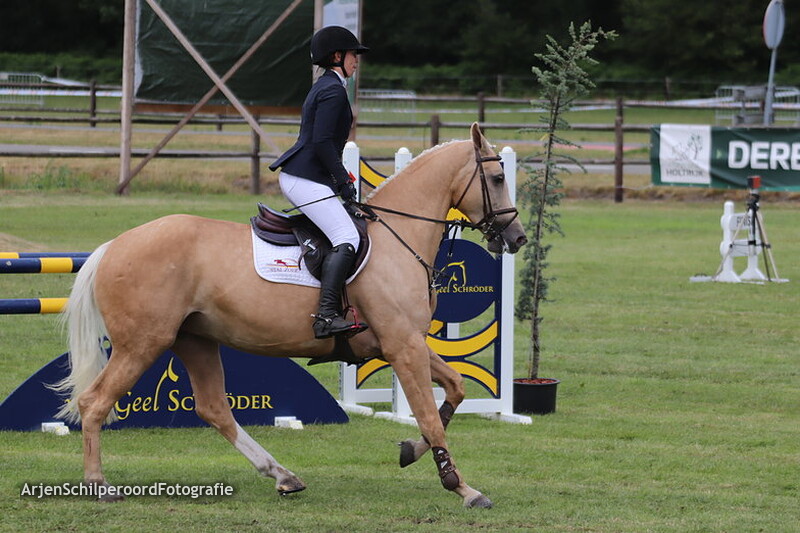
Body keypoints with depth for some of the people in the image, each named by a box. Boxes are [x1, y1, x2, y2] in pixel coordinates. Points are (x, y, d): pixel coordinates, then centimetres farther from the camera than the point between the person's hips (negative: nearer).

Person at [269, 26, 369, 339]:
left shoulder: (326, 87, 21)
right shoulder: (333, 90, -12)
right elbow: (322, 142, -20)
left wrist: (341, 176, 19)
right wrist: (343, 181, -14)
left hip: (296, 177, 11)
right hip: (306, 180, -11)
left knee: (345, 235, 17)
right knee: (347, 240, -21)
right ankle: (326, 315, -32)